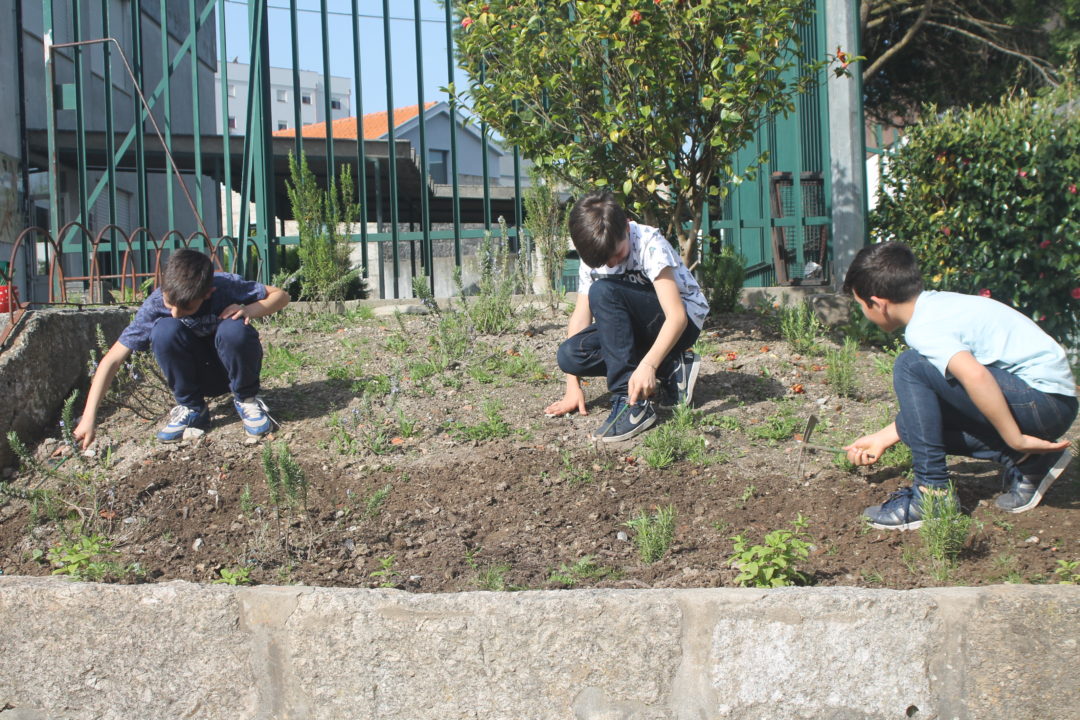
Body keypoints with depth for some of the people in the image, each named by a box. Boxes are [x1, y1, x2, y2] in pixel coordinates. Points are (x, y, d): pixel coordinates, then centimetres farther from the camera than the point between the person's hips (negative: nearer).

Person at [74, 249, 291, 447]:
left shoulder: (227, 285, -24)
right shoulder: (155, 305, -23)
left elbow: (281, 295, -11)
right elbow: (112, 360, -22)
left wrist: (251, 310, -32)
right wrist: (89, 418, -28)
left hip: (231, 368, -1)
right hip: (195, 375, 1)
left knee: (234, 329, -35)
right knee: (165, 330, -30)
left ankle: (246, 399, -7)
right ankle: (191, 408, -10)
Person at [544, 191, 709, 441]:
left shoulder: (649, 245, -24)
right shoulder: (593, 254, -5)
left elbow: (677, 316, -31)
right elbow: (581, 314, -5)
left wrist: (647, 365, -46)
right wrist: (572, 388, -12)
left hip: (685, 322, -7)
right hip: (643, 328, 7)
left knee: (603, 291, -31)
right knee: (569, 354, -20)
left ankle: (632, 401, -31)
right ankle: (670, 369, -6)